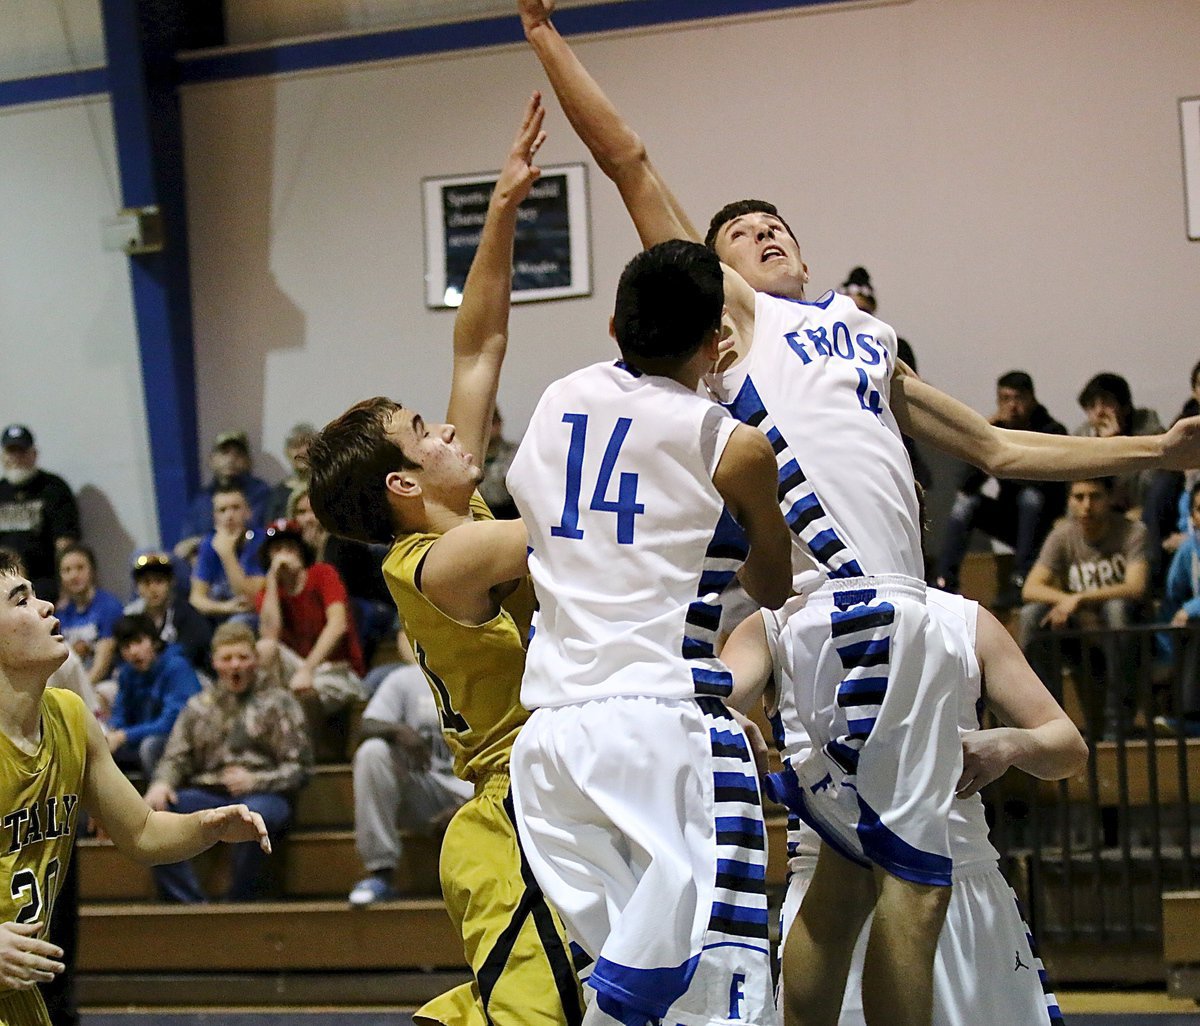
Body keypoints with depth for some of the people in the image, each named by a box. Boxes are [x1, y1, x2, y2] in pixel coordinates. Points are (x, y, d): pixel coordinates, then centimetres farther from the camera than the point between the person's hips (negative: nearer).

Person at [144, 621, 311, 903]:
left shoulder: (277, 702, 11)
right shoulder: (198, 706, 23)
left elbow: (299, 767, 3)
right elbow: (176, 757, 15)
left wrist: (255, 781, -15)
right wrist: (161, 783, -9)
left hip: (262, 796, -3)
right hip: (207, 794, 4)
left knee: (250, 813, -40)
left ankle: (240, 903, -25)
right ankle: (192, 904, -26)